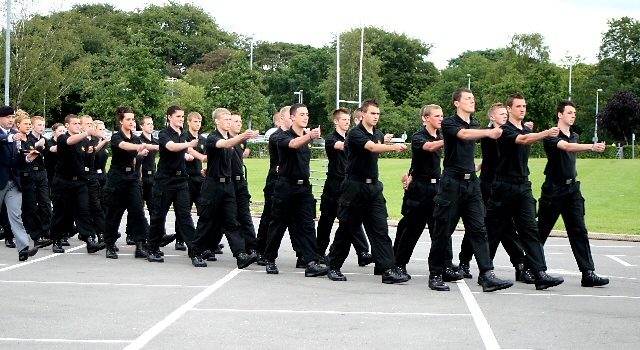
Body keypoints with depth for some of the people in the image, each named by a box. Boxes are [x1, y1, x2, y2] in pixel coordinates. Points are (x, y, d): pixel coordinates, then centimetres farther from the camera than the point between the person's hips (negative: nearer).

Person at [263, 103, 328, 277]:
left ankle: (311, 263, -10)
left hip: (304, 186, 5)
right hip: (285, 186, -5)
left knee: (307, 225, -4)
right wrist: (310, 136, -47)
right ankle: (270, 260, 18)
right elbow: (293, 144, -32)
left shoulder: (309, 138, 13)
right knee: (278, 224, 4)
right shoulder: (283, 136, -7)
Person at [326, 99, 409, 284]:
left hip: (374, 186, 6)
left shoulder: (379, 135, 13)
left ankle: (388, 270, -8)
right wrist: (393, 147, -41)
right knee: (346, 229, 3)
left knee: (380, 230, -3)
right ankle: (334, 267, 16)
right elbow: (371, 147, -29)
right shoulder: (355, 134, -11)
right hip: (354, 185, -6)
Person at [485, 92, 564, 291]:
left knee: (530, 230, -4)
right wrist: (546, 133, -42)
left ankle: (539, 274, -10)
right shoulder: (505, 130, -9)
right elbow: (522, 139, -28)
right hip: (504, 184, -6)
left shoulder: (527, 130, 15)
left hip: (523, 185, 6)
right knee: (495, 230, 3)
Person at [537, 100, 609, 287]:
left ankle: (588, 273, -6)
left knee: (579, 231, -2)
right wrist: (592, 147, -40)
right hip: (553, 189, -6)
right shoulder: (552, 135, -10)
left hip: (572, 189, 6)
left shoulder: (575, 136, 14)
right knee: (542, 231, 3)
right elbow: (567, 147, -29)